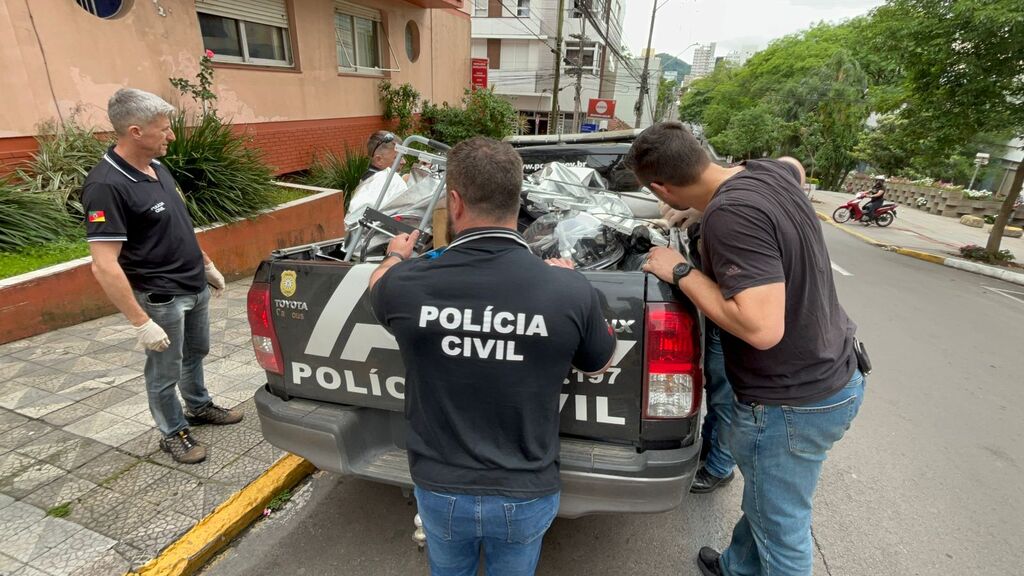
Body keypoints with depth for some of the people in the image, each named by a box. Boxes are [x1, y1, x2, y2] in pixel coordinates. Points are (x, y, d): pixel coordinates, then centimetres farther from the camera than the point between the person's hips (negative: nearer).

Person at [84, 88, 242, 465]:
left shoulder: (157, 168, 3)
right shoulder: (106, 186, -24)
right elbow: (104, 267, -26)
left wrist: (208, 266, 18)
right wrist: (140, 322, -25)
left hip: (195, 287, 8)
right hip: (161, 298, -8)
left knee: (196, 353, 24)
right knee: (165, 372, 11)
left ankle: (199, 407, 46)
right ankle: (173, 433, 30)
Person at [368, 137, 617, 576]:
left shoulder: (407, 285, -22)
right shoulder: (570, 290, -24)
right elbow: (599, 365, -1)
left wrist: (396, 257, 29)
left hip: (438, 489, 1)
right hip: (526, 496, 0)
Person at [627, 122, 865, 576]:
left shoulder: (732, 214, -29)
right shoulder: (767, 172, -1)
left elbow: (762, 328, -34)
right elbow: (796, 166, 25)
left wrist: (681, 273, -22)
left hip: (792, 402, -9)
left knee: (781, 530, 13)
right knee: (766, 500, 28)